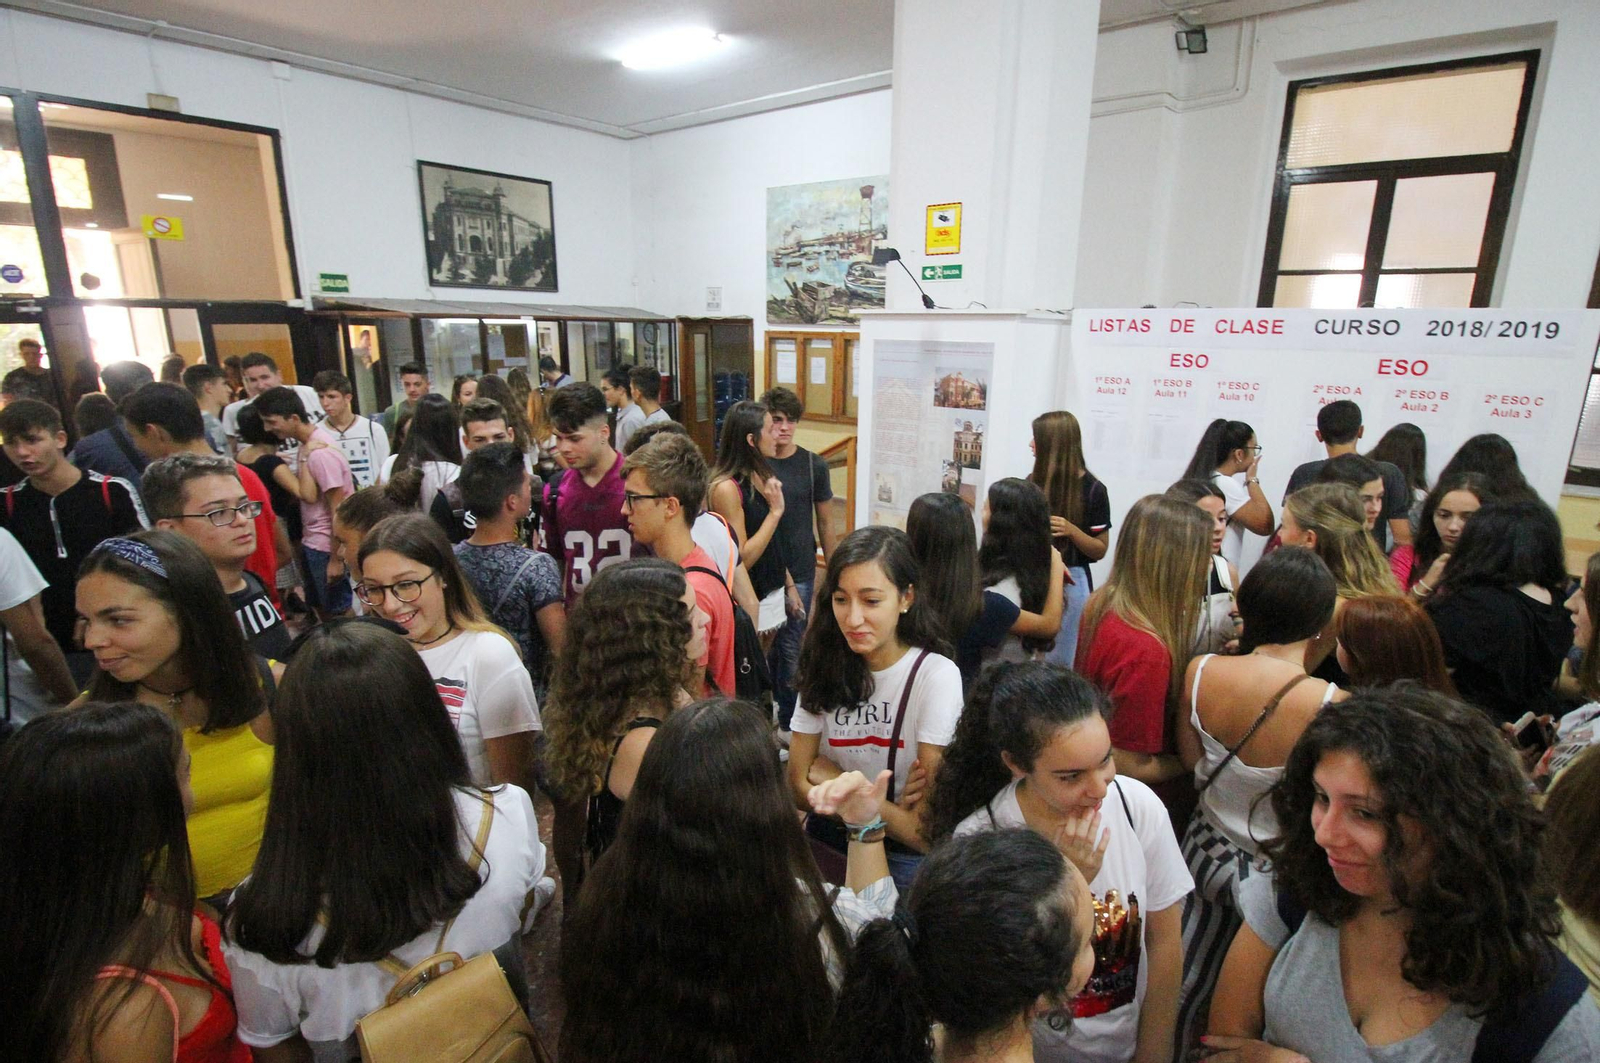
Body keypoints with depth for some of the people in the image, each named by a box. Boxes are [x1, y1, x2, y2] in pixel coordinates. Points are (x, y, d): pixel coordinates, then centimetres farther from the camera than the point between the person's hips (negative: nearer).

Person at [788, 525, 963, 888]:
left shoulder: (937, 675, -16)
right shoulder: (824, 669, -2)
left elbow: (927, 826, -14)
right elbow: (798, 786, -2)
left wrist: (834, 779, -7)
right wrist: (886, 809, -12)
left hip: (904, 856, -4)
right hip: (827, 839, 4)